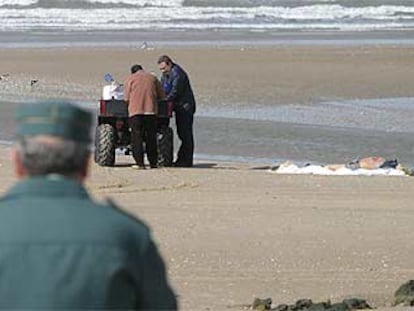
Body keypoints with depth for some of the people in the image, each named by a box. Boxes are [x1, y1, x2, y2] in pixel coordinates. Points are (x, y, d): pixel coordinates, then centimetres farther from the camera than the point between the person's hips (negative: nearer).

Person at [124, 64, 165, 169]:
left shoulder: (130, 79, 9)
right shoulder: (152, 78, 15)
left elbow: (126, 98, 4)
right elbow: (162, 95, 16)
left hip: (135, 110, -2)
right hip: (151, 110, 2)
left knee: (137, 137, -1)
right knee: (151, 138, 7)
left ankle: (139, 163, -8)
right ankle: (153, 163, 8)